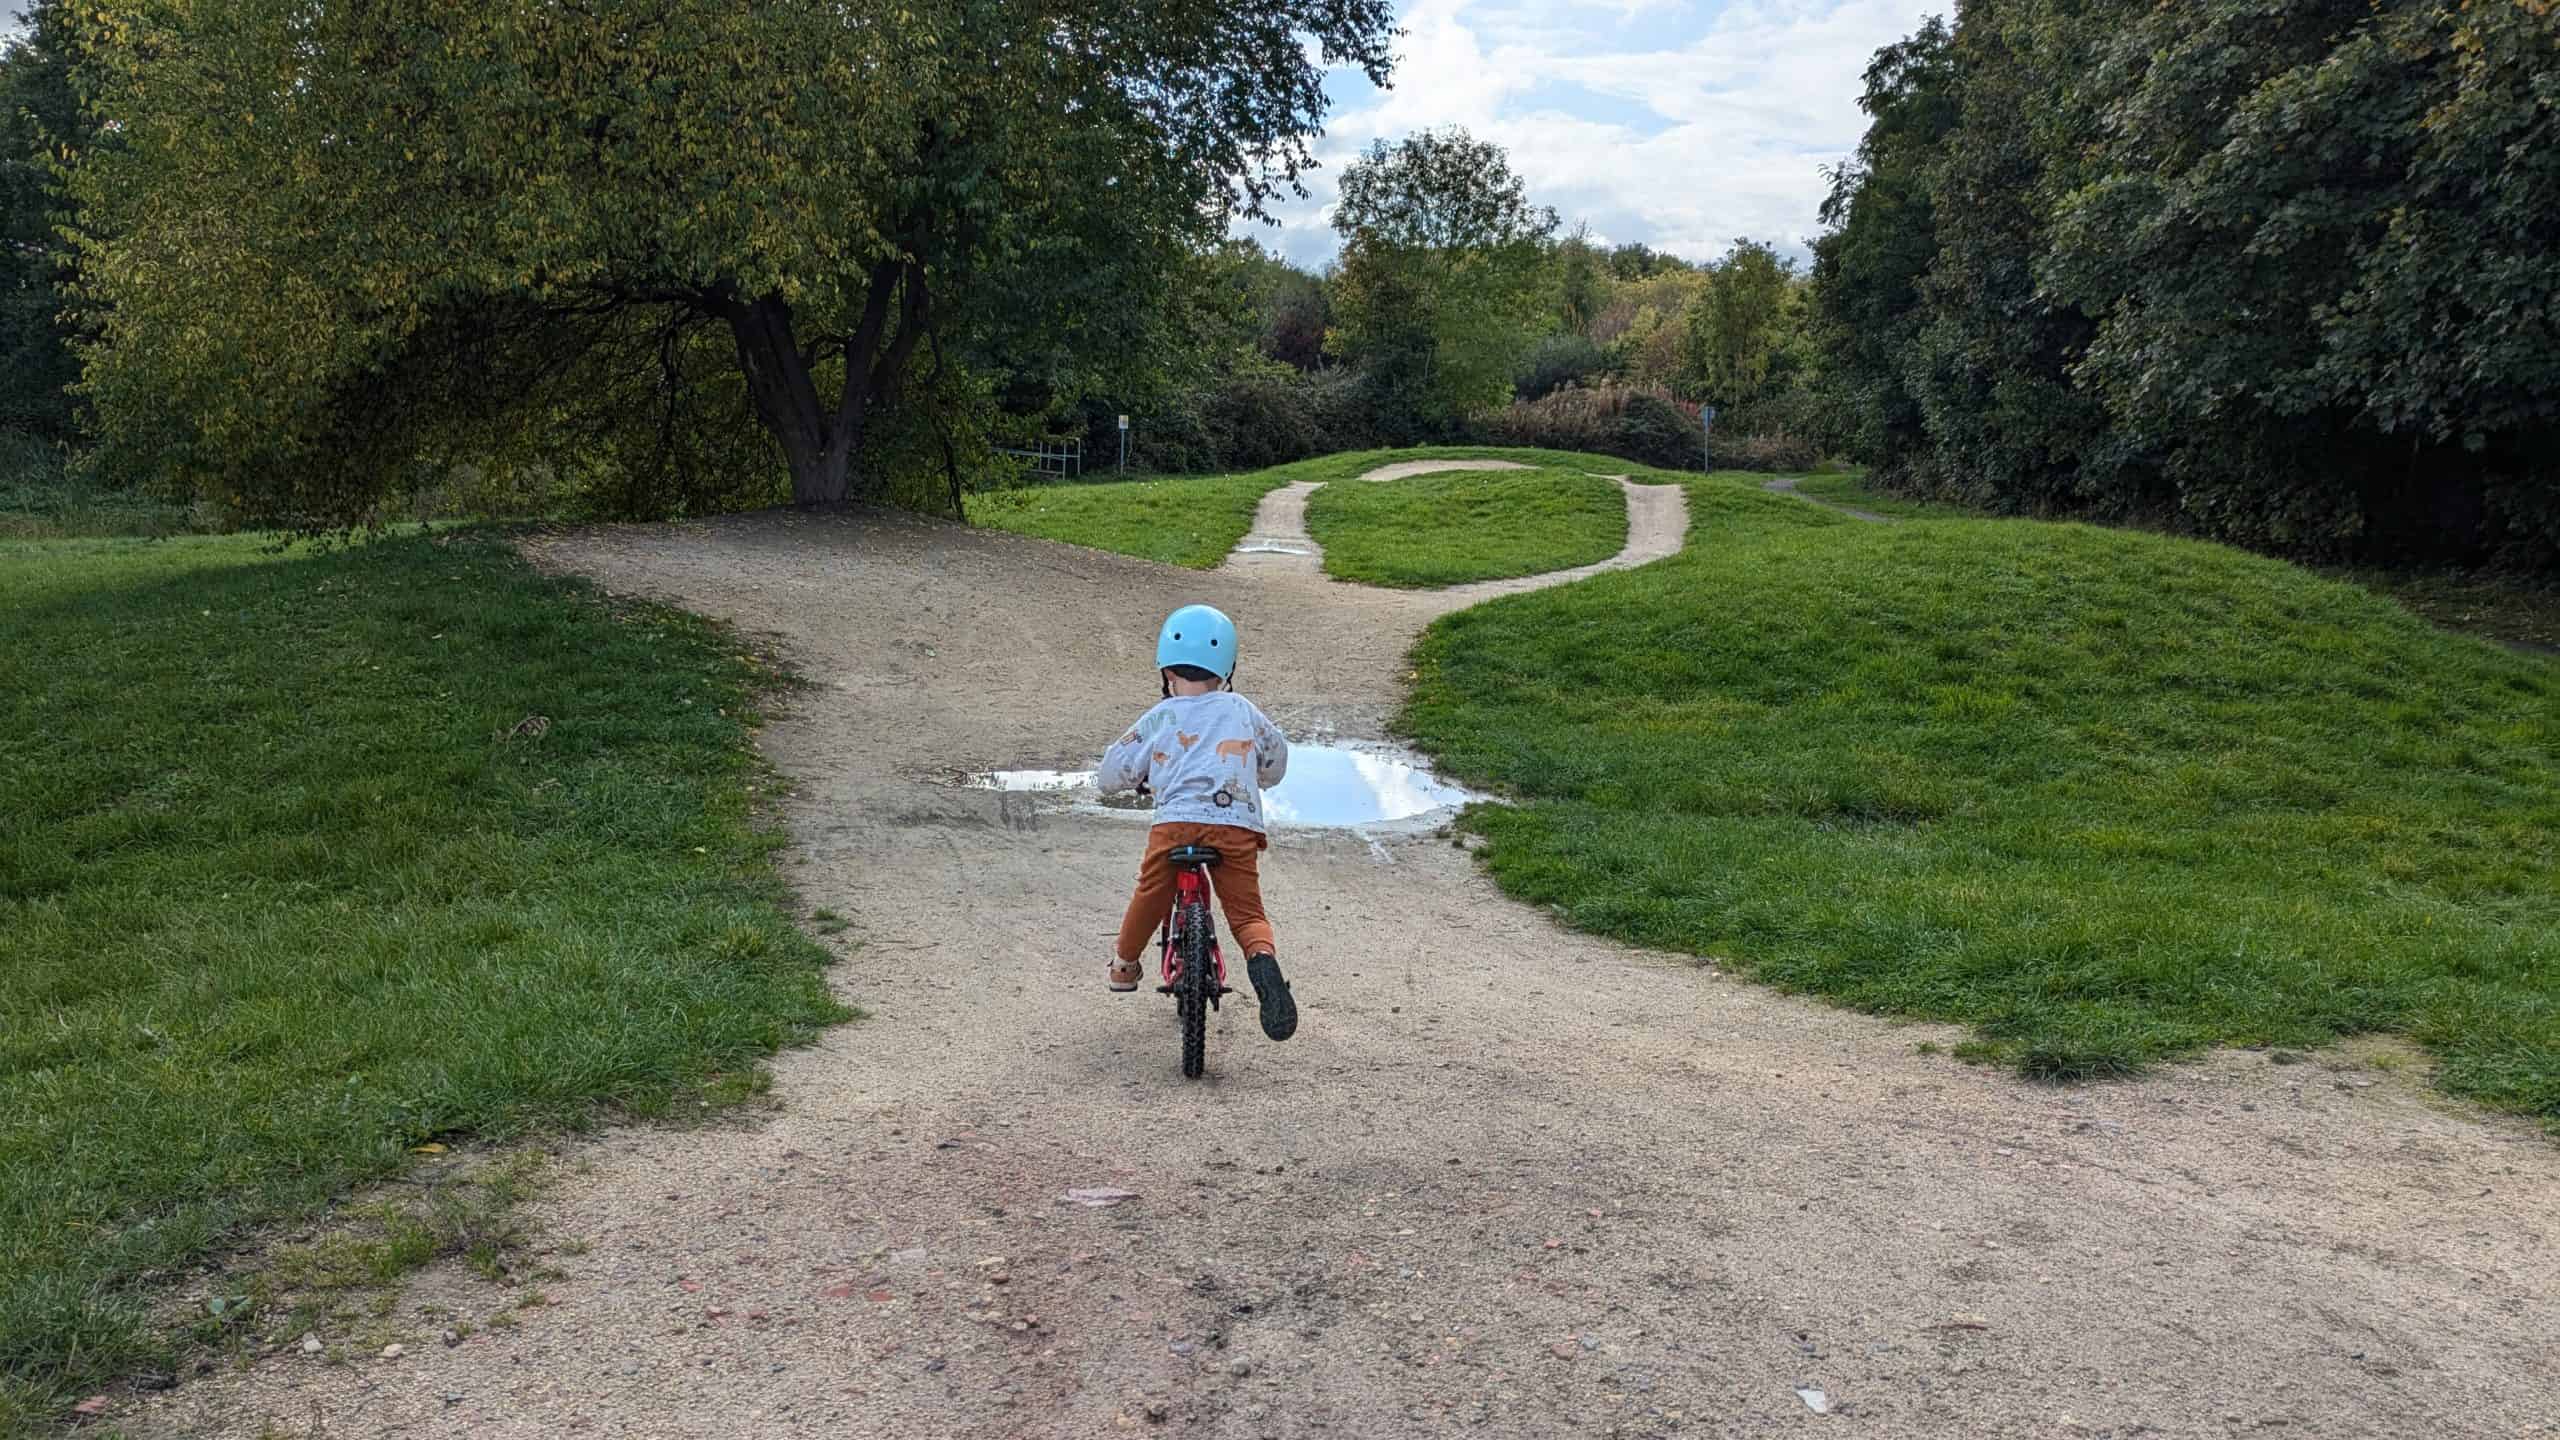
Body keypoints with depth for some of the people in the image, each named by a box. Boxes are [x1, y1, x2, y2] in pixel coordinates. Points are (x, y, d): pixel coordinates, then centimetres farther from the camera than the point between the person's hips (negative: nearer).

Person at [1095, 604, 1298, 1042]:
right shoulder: (1243, 711, 18)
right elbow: (1276, 765, 31)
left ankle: (1125, 965, 41)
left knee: (1151, 895, 22)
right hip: (1238, 823, 1)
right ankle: (1263, 958, -24)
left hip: (1176, 821, 0)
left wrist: (1142, 777, 39)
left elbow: (1110, 774, 17)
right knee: (1246, 911, 6)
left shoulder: (1160, 718, 12)